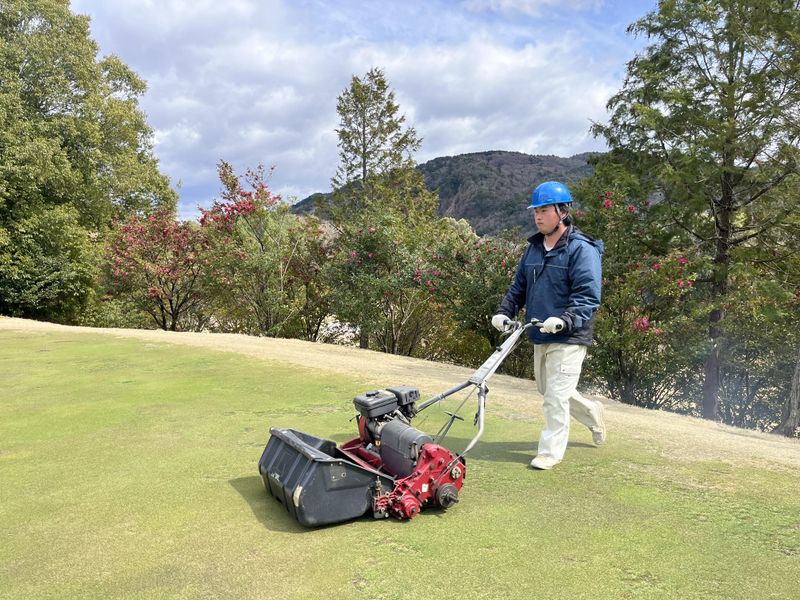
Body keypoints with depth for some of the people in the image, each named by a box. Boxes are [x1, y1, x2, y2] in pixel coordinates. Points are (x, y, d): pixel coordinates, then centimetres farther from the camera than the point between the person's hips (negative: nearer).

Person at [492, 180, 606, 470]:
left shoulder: (582, 249, -13)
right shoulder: (534, 247, 10)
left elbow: (588, 296, -19)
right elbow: (519, 286, 16)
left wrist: (565, 320, -33)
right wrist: (505, 312, 0)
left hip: (568, 339, -8)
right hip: (540, 337, 8)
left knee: (556, 396, -4)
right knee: (546, 390, 21)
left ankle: (550, 452, 11)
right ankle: (592, 413, 44)